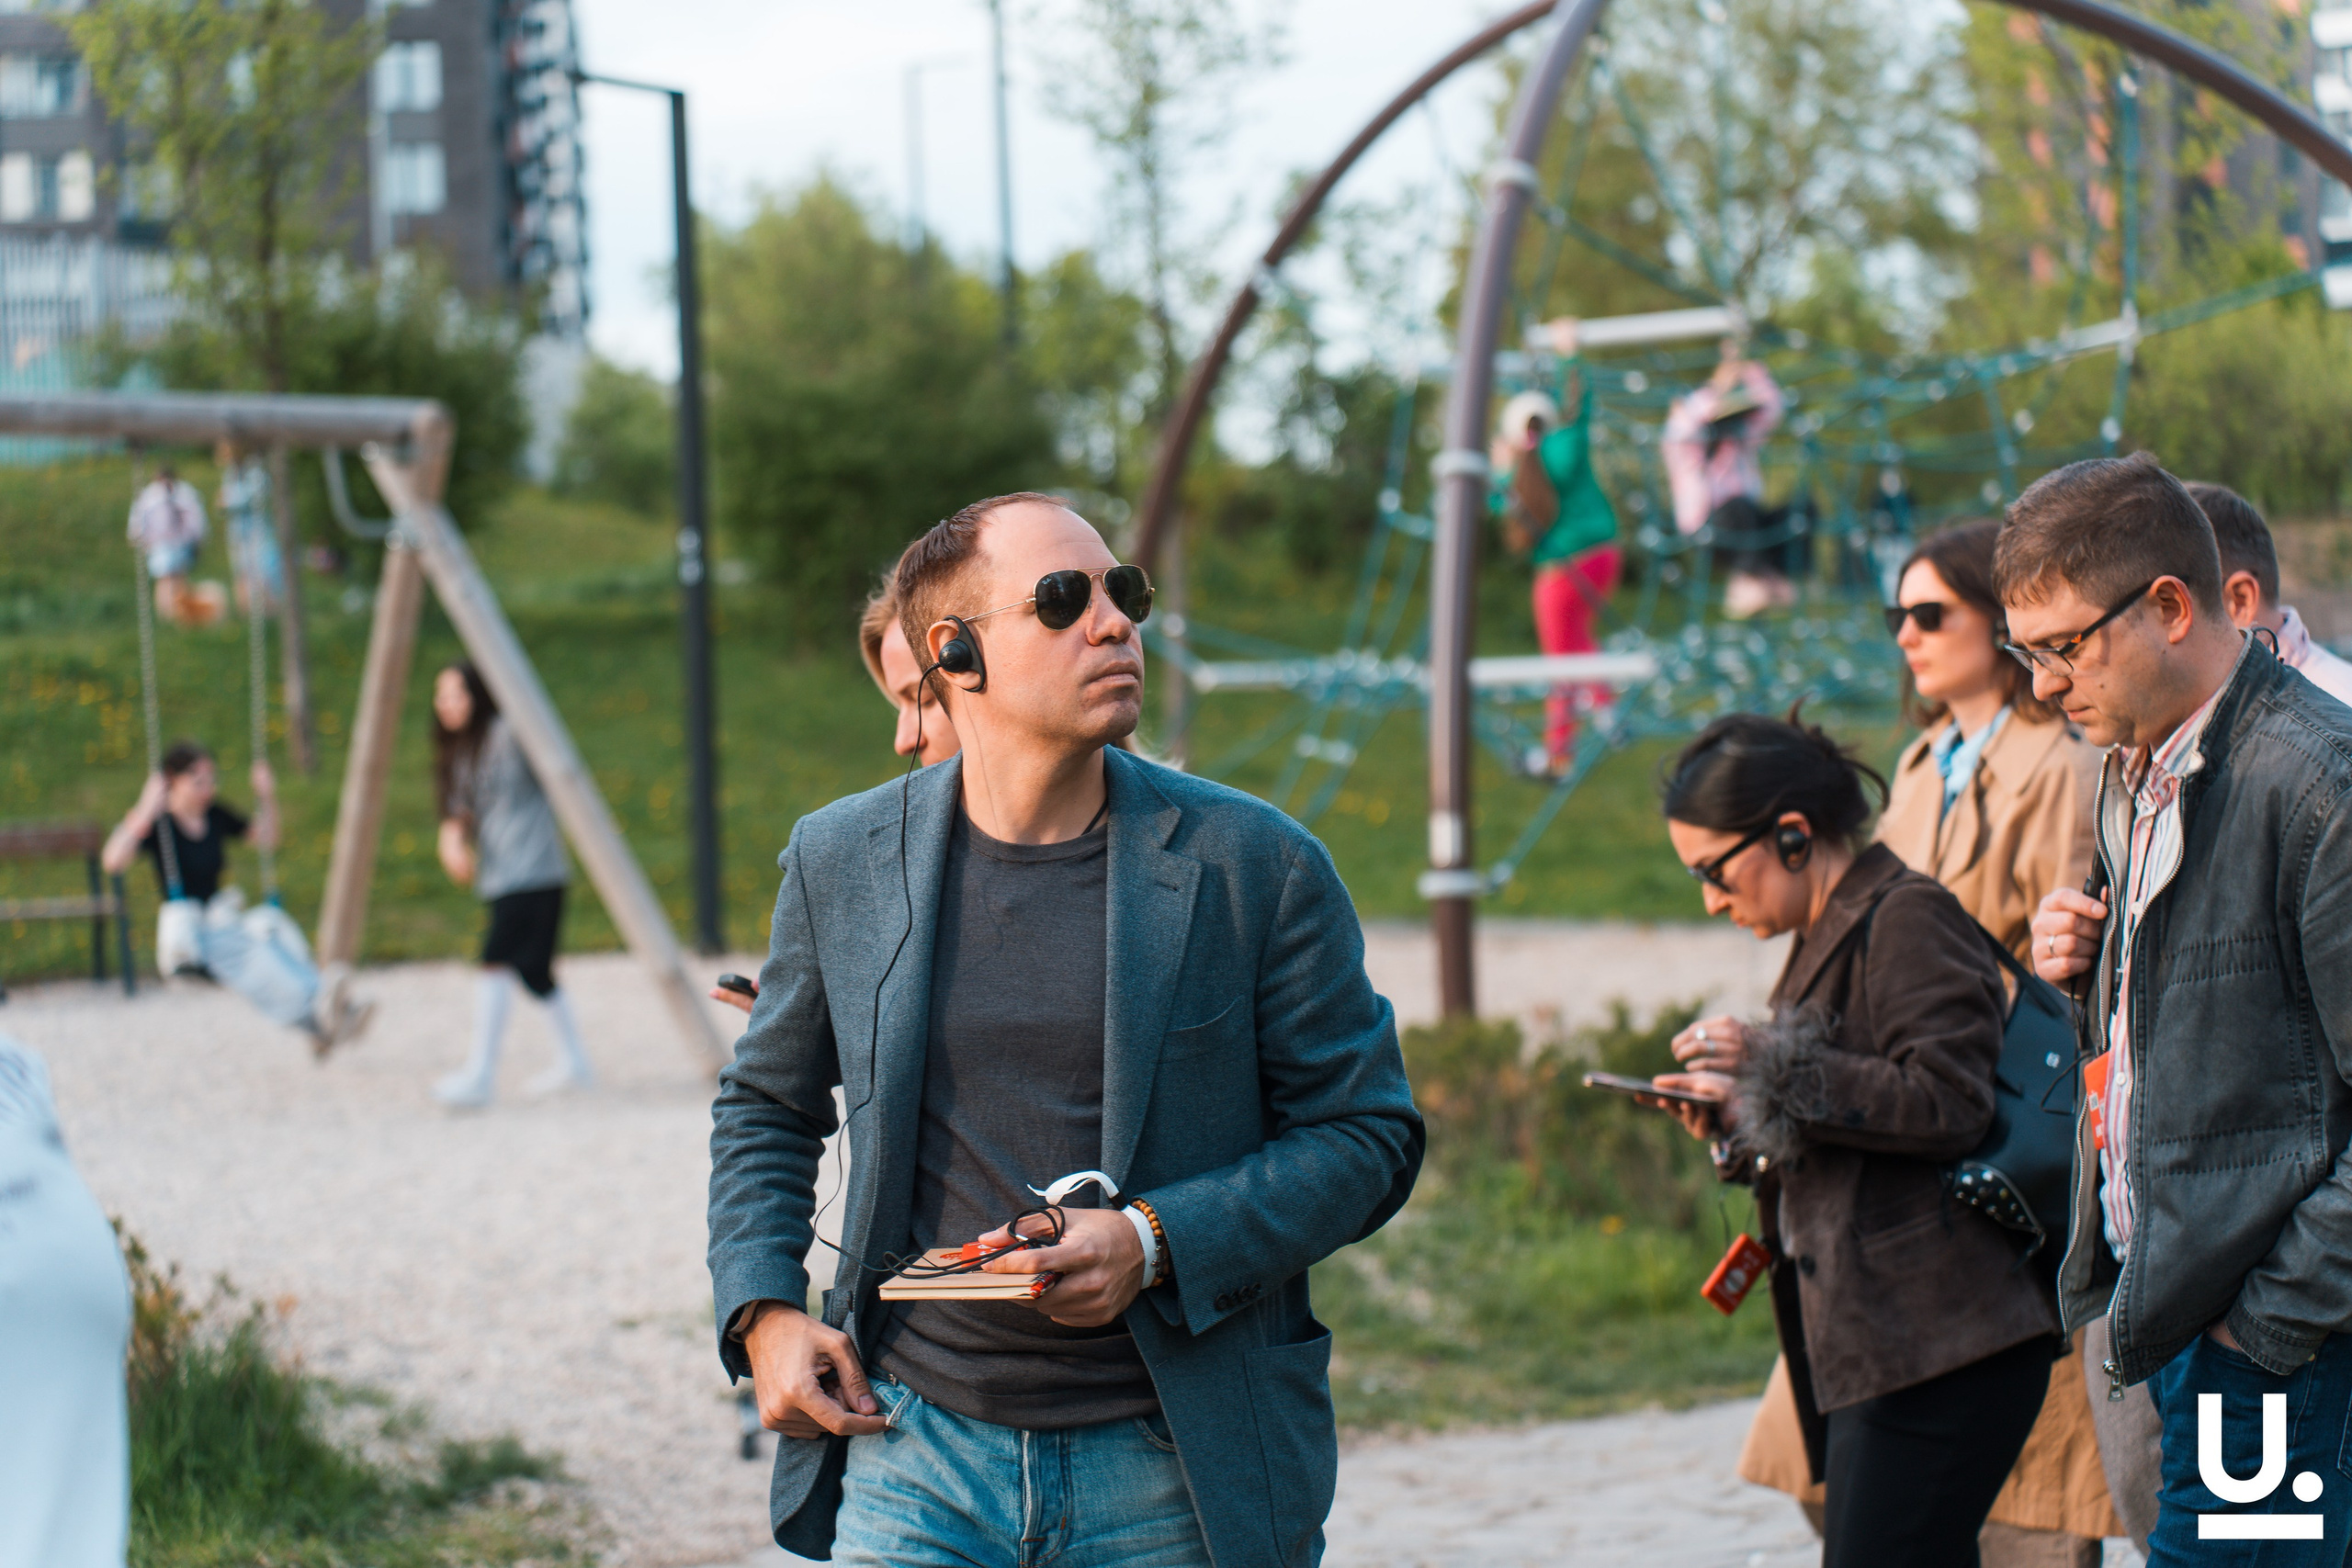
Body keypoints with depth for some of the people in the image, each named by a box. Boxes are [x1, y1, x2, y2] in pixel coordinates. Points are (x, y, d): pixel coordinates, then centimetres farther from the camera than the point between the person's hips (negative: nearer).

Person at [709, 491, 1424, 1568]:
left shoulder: (1256, 865, -4)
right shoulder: (839, 862, 4)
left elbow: (1366, 1133, -1)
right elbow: (767, 1108, 19)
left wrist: (1155, 1242, -14)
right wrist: (761, 1312, 4)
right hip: (917, 1452, 1)